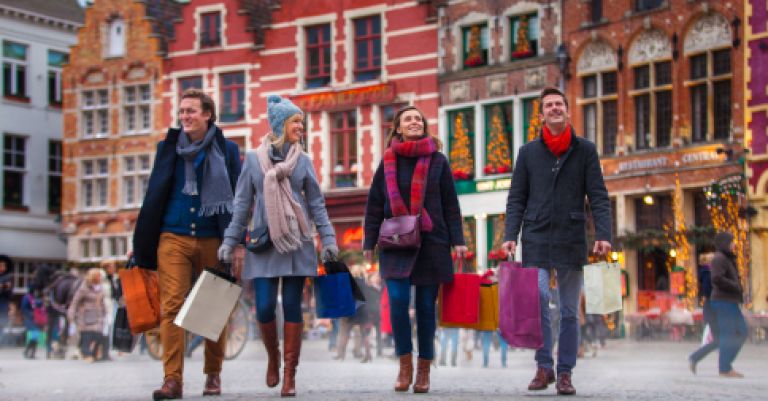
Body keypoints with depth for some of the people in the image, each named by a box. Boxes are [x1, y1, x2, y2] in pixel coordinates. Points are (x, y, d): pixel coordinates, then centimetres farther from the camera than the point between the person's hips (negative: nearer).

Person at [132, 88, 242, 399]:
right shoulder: (168, 147, 8)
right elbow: (154, 196, 10)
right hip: (173, 237, 1)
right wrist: (140, 242, 7)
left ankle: (213, 375, 19)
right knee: (171, 306, -8)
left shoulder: (226, 151, 4)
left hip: (212, 240, 0)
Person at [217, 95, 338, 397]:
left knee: (292, 306, -1)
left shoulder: (303, 161, 6)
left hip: (297, 244, 1)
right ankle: (273, 356, 22)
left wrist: (328, 239, 0)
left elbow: (317, 203, 8)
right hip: (263, 244, -1)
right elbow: (242, 203, 5)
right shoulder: (254, 159, 3)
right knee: (265, 307, -6)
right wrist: (229, 241, 1)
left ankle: (290, 373, 6)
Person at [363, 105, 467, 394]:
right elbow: (374, 204, 8)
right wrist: (369, 242, 4)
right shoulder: (389, 162, 6)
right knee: (398, 299, -15)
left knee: (426, 305, 2)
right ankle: (405, 364, 1)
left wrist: (457, 240, -1)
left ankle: (423, 369, 14)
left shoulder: (438, 161, 5)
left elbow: (450, 204, 6)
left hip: (431, 242, 0)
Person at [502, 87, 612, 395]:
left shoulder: (585, 150, 6)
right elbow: (516, 199, 8)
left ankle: (565, 373, 13)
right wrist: (510, 235, -4)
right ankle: (544, 366, -3)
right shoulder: (528, 152, 9)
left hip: (571, 240, 0)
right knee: (537, 298, -16)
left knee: (569, 311, 5)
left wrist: (603, 234, -10)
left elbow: (598, 197, 2)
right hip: (536, 239, 0)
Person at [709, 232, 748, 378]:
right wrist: (736, 287, -17)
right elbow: (716, 279, -25)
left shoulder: (727, 259, 20)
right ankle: (725, 369, -2)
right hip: (723, 301, -10)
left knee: (741, 332, 10)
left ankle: (726, 364, 13)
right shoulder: (719, 258, -11)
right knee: (728, 334, -7)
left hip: (731, 302, 10)